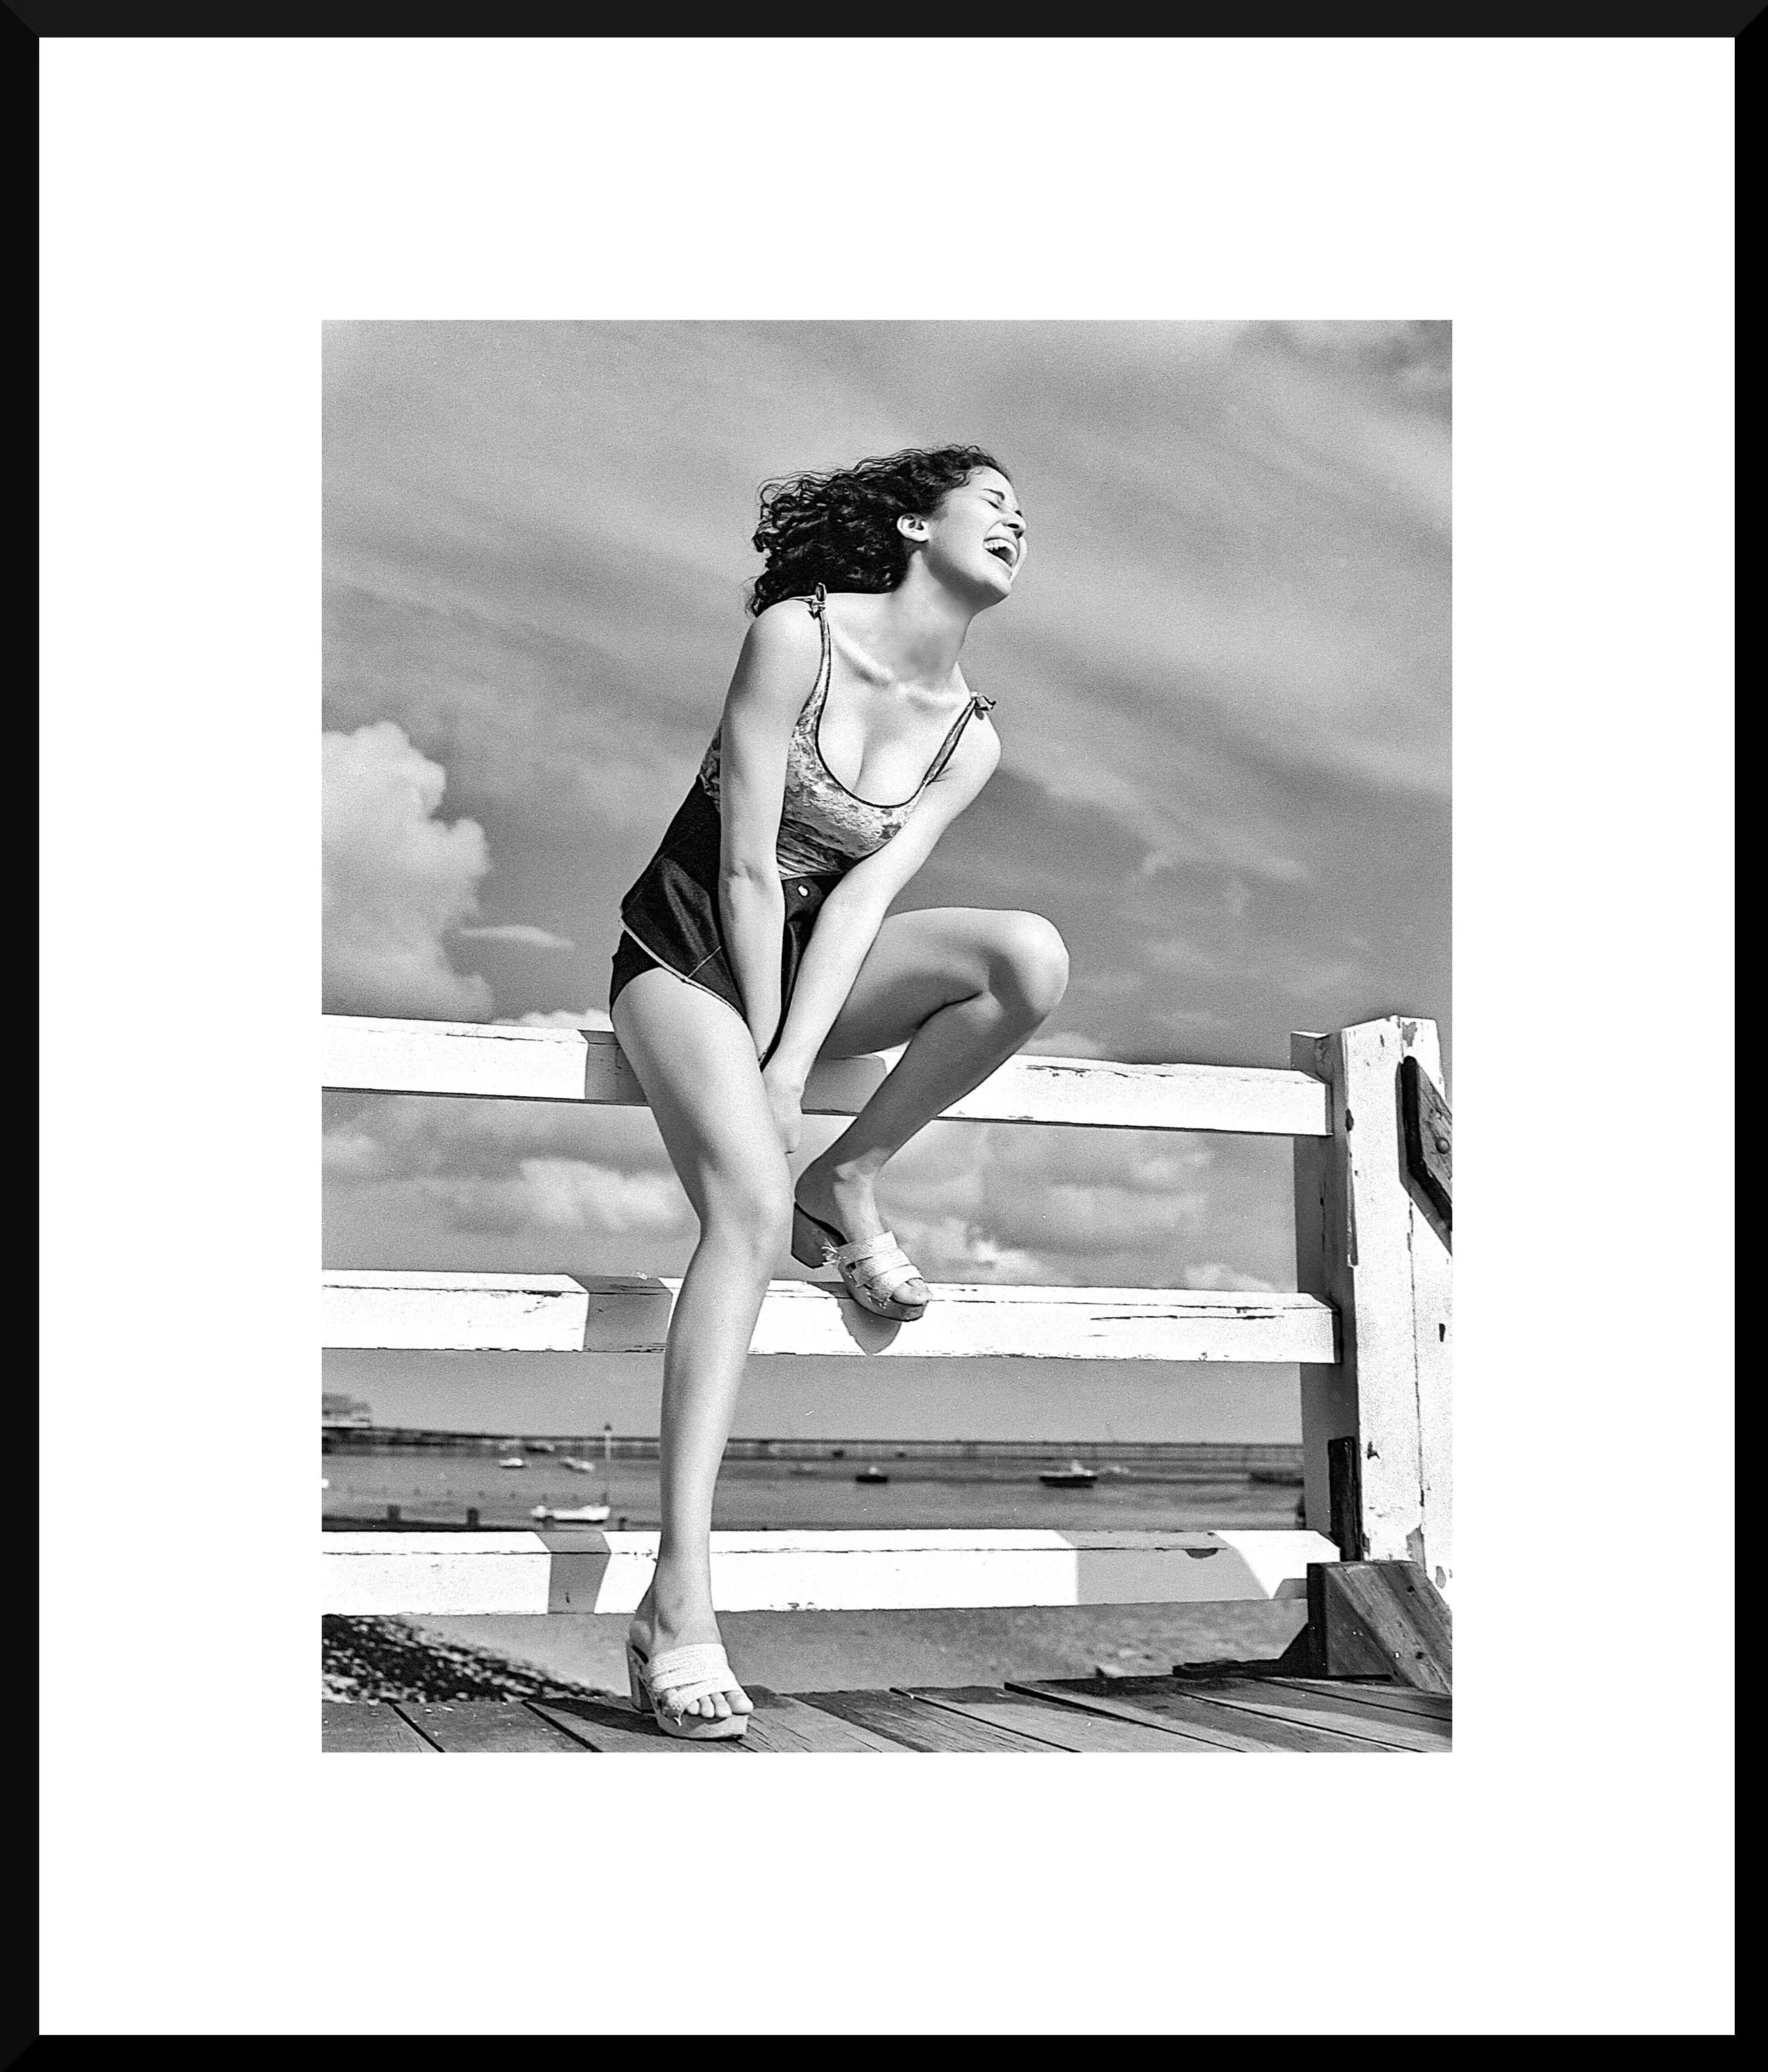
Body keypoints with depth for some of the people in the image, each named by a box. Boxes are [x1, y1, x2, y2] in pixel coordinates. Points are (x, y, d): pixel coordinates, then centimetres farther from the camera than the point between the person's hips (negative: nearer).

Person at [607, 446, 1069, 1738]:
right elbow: (749, 869, -16)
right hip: (689, 952, -5)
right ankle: (679, 1602, -36)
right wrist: (763, 1064, -16)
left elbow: (864, 894, -10)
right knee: (751, 1205, -31)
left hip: (814, 960, 5)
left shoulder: (969, 738, 1)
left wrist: (791, 1065, -21)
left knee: (1033, 954, -23)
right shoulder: (797, 635, -15)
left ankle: (849, 1185, -4)